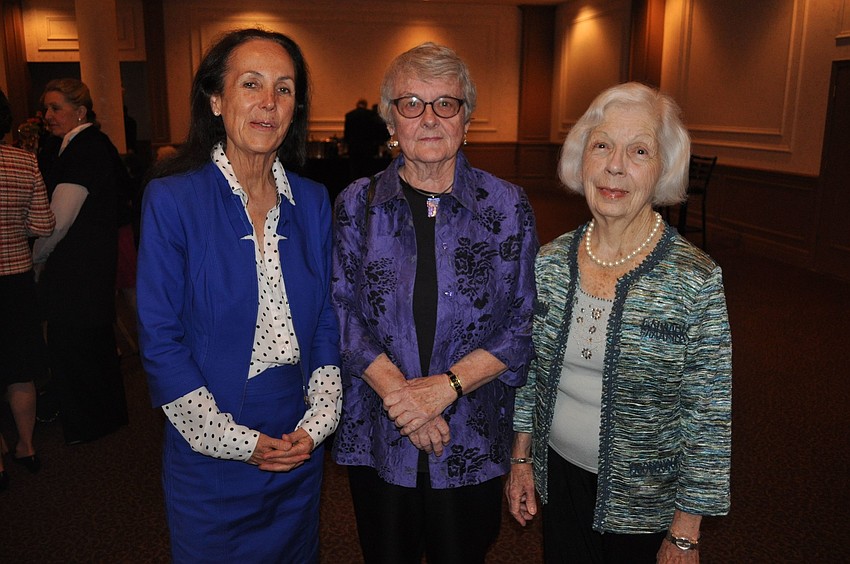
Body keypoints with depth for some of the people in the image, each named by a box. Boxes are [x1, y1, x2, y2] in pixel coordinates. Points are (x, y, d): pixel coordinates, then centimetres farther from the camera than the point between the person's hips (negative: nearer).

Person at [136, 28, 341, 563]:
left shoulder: (312, 201, 1)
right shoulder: (171, 199, -12)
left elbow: (327, 319, 4)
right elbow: (160, 338, -11)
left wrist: (317, 423, -5)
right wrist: (235, 440, -13)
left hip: (301, 450, 4)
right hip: (210, 452, -3)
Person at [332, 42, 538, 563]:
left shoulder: (508, 207, -5)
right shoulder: (357, 204, -2)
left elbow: (525, 325, -6)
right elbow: (344, 314, -4)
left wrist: (445, 386, -17)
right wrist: (398, 392, -17)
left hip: (472, 442, 0)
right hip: (377, 439, 1)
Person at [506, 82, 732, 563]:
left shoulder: (697, 280, -18)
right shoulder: (549, 262, -6)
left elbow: (710, 417, -13)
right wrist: (522, 458, 7)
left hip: (644, 502, -3)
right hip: (558, 476, 4)